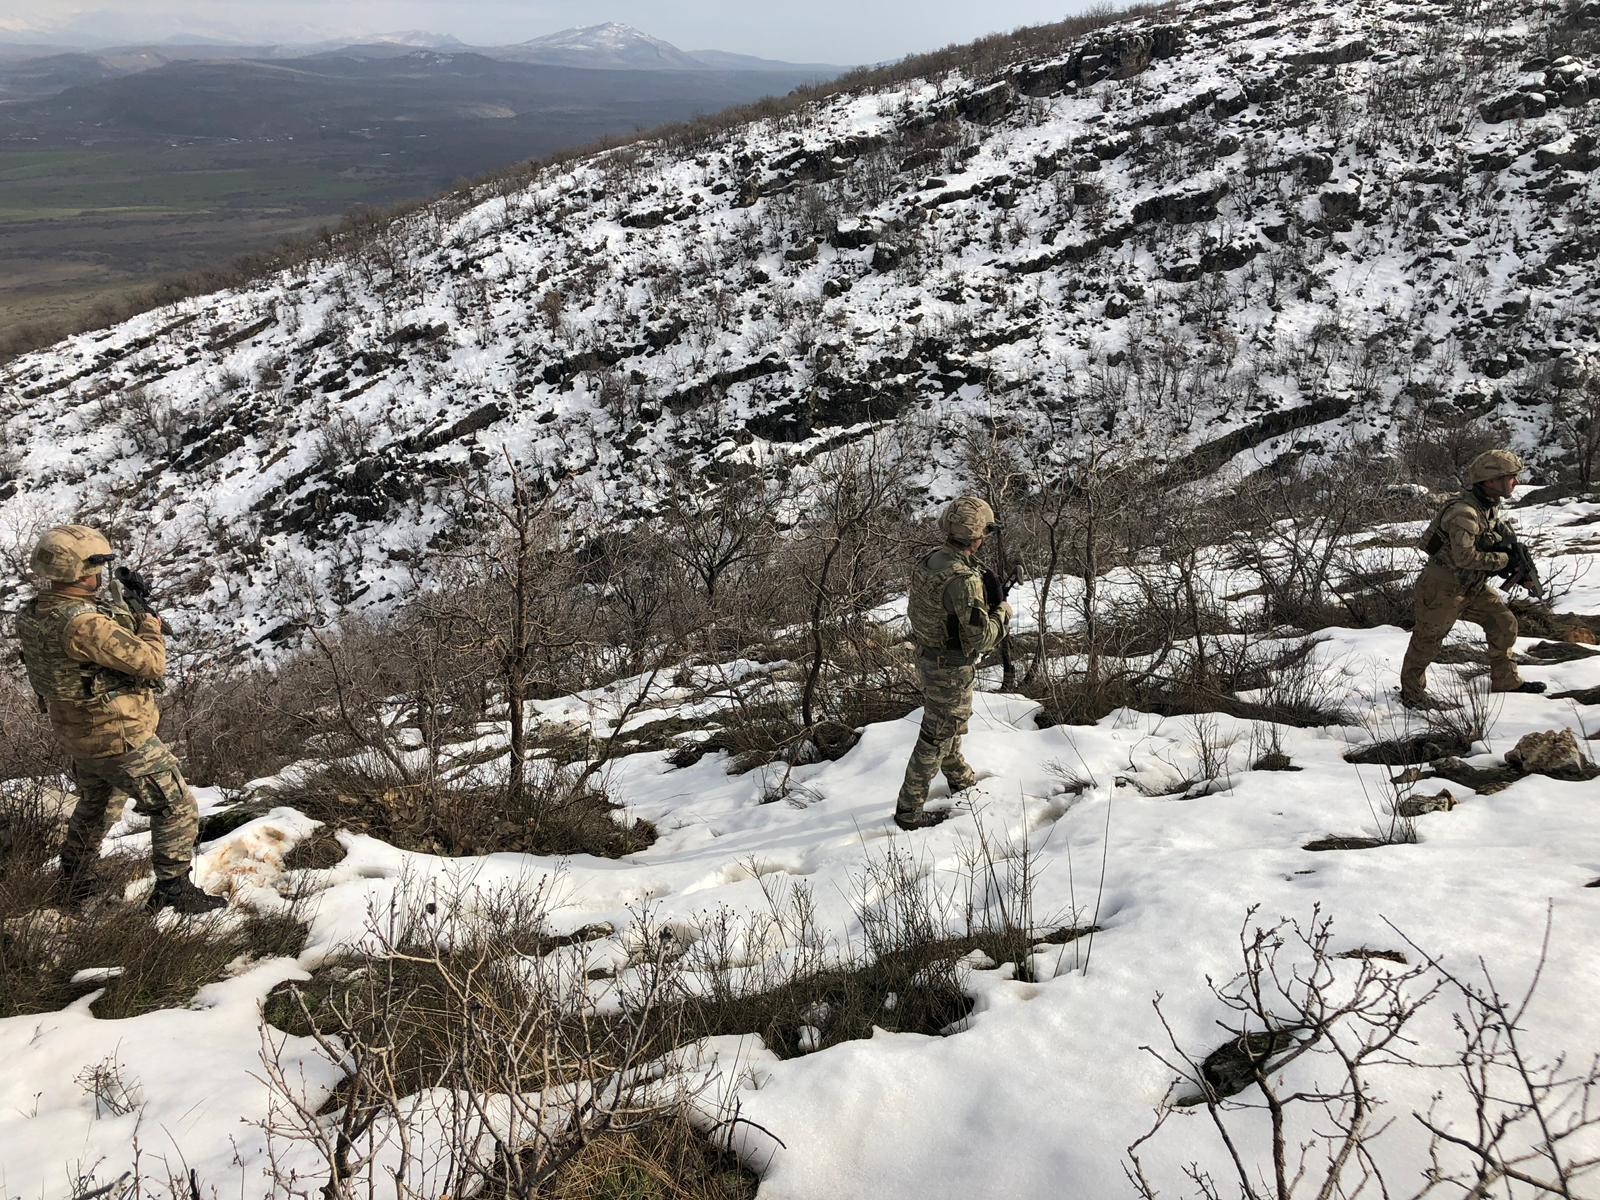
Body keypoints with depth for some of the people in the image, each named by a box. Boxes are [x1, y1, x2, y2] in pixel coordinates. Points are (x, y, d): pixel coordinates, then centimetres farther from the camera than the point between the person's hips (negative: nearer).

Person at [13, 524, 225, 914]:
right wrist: (150, 624, -9)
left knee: (94, 807, 31)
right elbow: (151, 663, -26)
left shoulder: (33, 614, -3)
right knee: (177, 809, 3)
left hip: (76, 734, 9)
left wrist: (114, 607, 4)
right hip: (120, 737, -9)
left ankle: (75, 881, 43)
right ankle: (173, 890, 8)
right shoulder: (84, 624, -31)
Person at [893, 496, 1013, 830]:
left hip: (927, 656, 9)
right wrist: (1001, 613, -10)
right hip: (952, 670, -9)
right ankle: (909, 809, 15)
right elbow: (980, 636, -27)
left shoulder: (928, 560, -3)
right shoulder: (963, 580, -31)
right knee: (936, 738, 5)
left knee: (950, 726, 28)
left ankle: (961, 779, 50)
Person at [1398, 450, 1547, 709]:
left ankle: (1505, 681, 22)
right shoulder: (1464, 512, -28)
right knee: (1427, 640, 4)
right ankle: (1411, 692, 20)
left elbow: (1494, 535, 20)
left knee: (1504, 624, 8)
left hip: (1472, 586, 9)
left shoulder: (1491, 505, 2)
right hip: (1443, 587, -9)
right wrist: (1502, 560, -19)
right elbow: (1465, 557, -32)